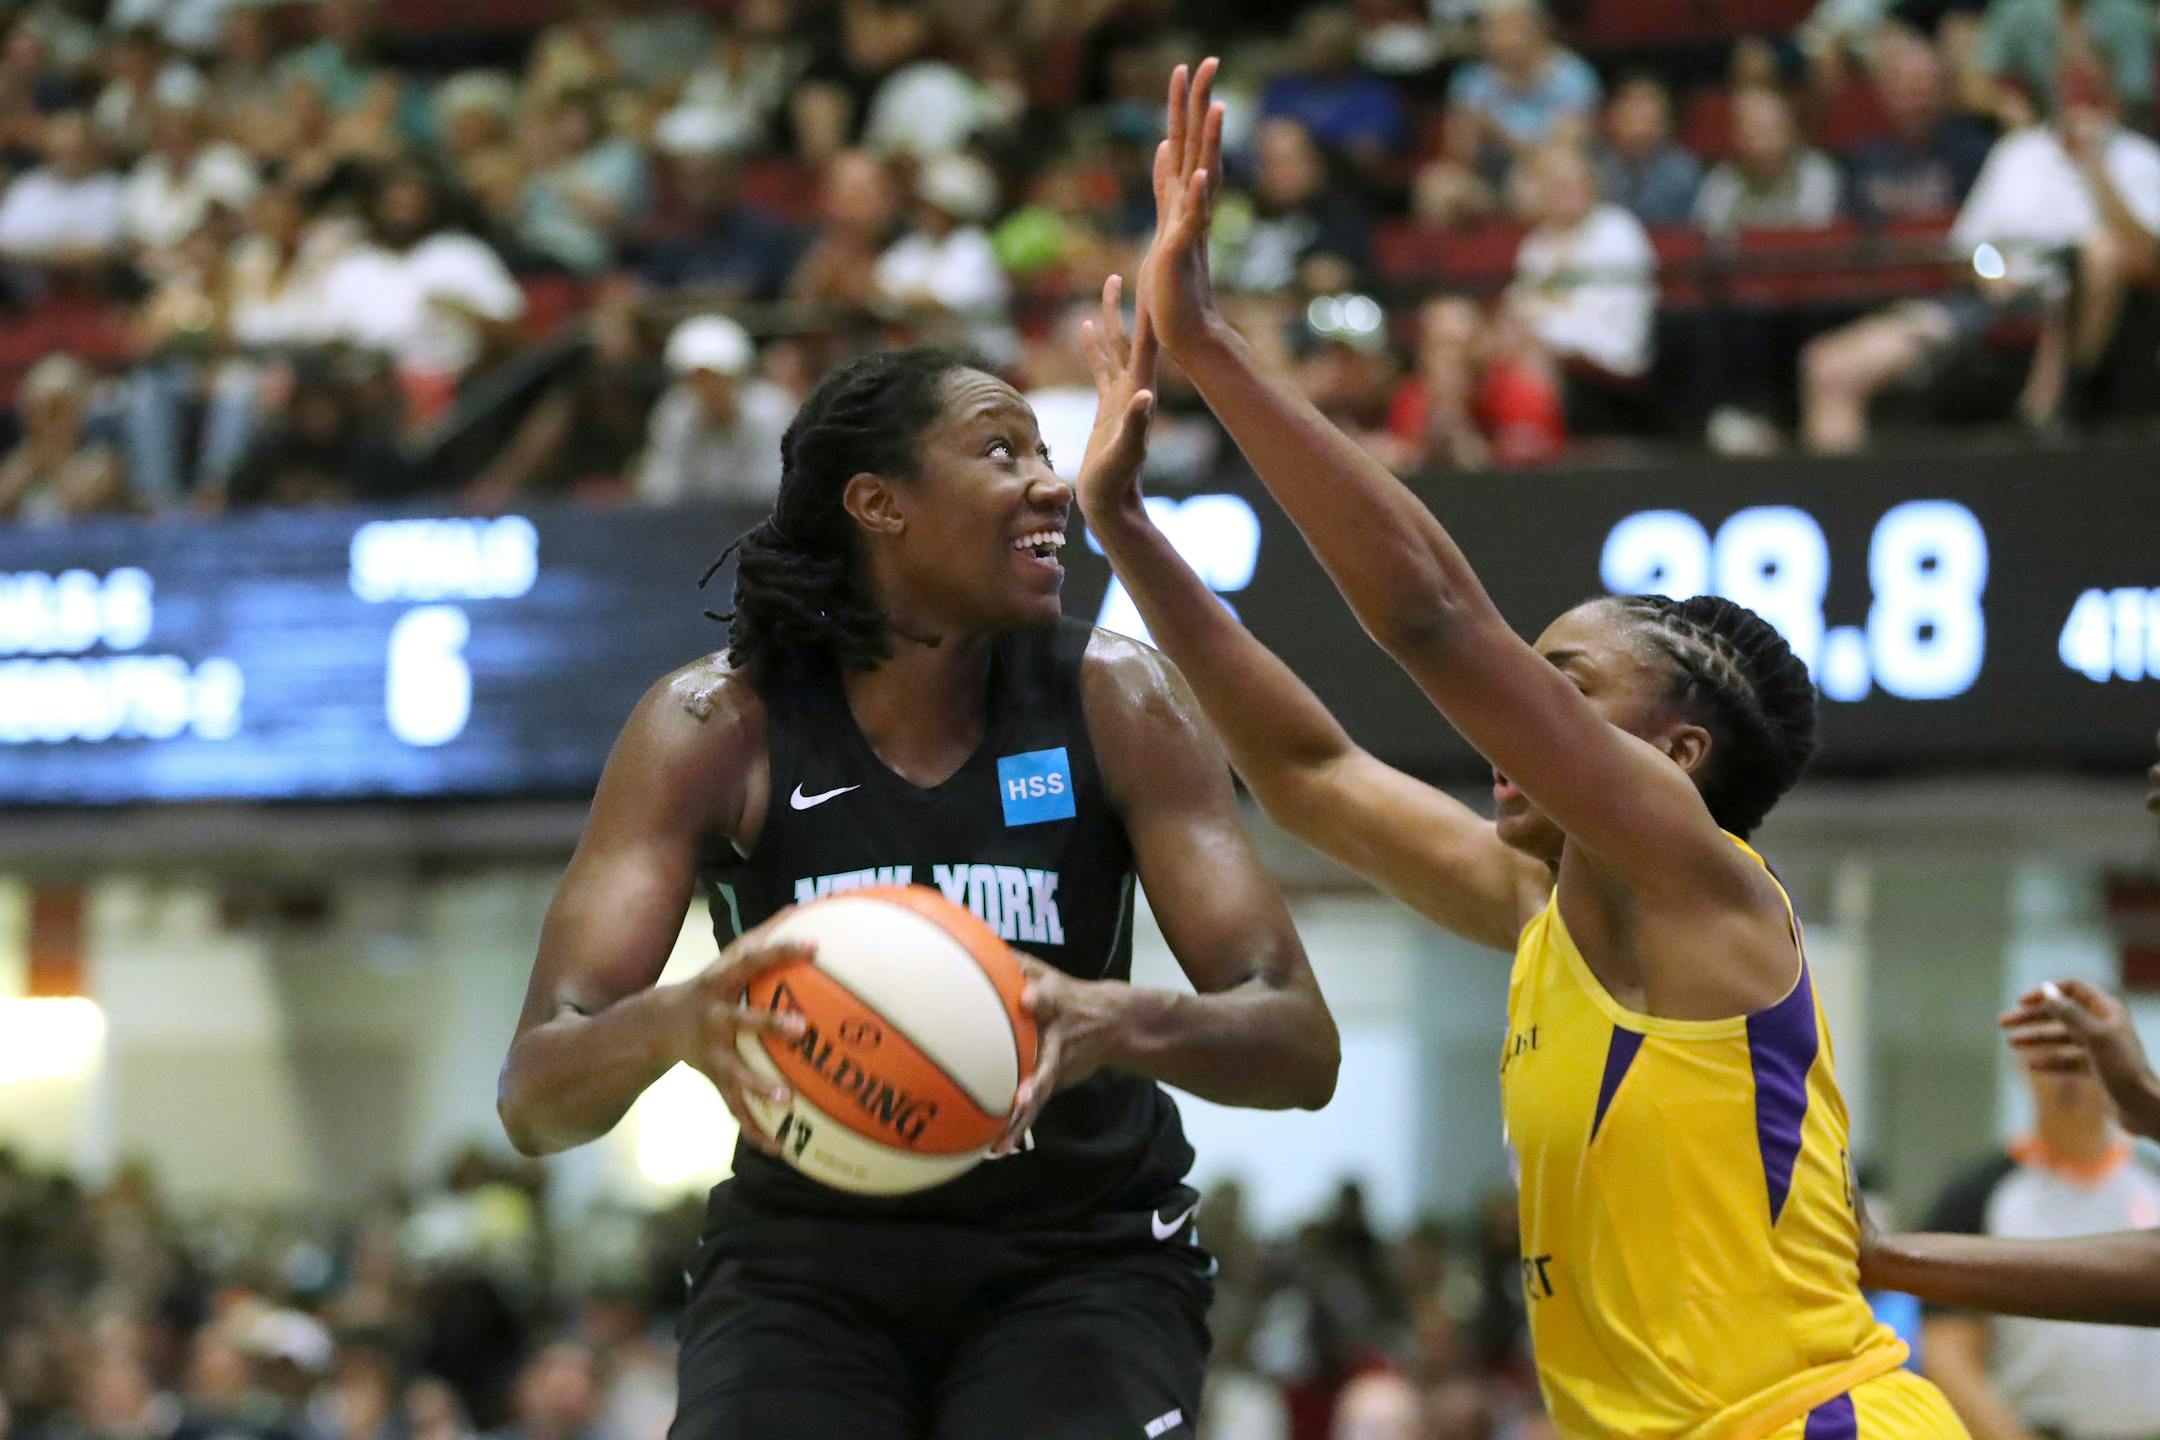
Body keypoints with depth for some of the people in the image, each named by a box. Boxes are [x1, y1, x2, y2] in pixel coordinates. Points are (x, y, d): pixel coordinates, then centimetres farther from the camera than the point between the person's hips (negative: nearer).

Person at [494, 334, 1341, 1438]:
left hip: (1077, 1257, 0)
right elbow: (534, 1098, -18)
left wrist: (1119, 1024, -37)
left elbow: (1301, 1045, -15)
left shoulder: (1114, 702, -10)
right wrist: (674, 1020, -42)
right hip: (803, 1257, 0)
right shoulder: (716, 723, -12)